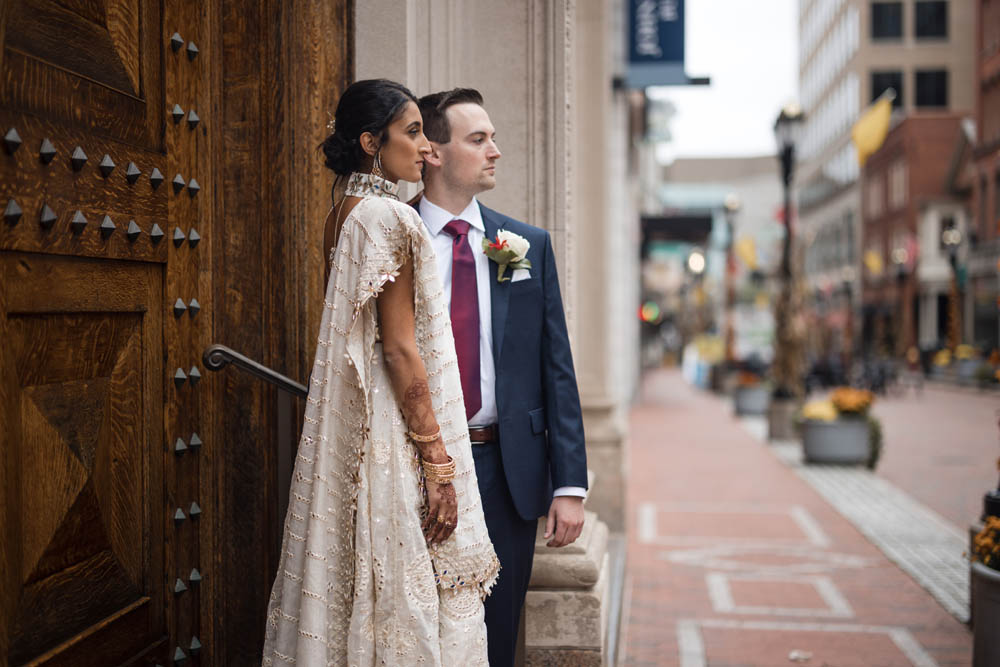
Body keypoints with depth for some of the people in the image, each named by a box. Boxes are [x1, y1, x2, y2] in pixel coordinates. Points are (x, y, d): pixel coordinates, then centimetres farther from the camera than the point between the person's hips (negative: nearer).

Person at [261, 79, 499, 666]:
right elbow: (400, 348, -18)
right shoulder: (389, 217, -15)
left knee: (359, 575, 13)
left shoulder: (344, 212, 12)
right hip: (394, 435, -10)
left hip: (348, 425, 10)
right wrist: (438, 462, -16)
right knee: (403, 584, -3)